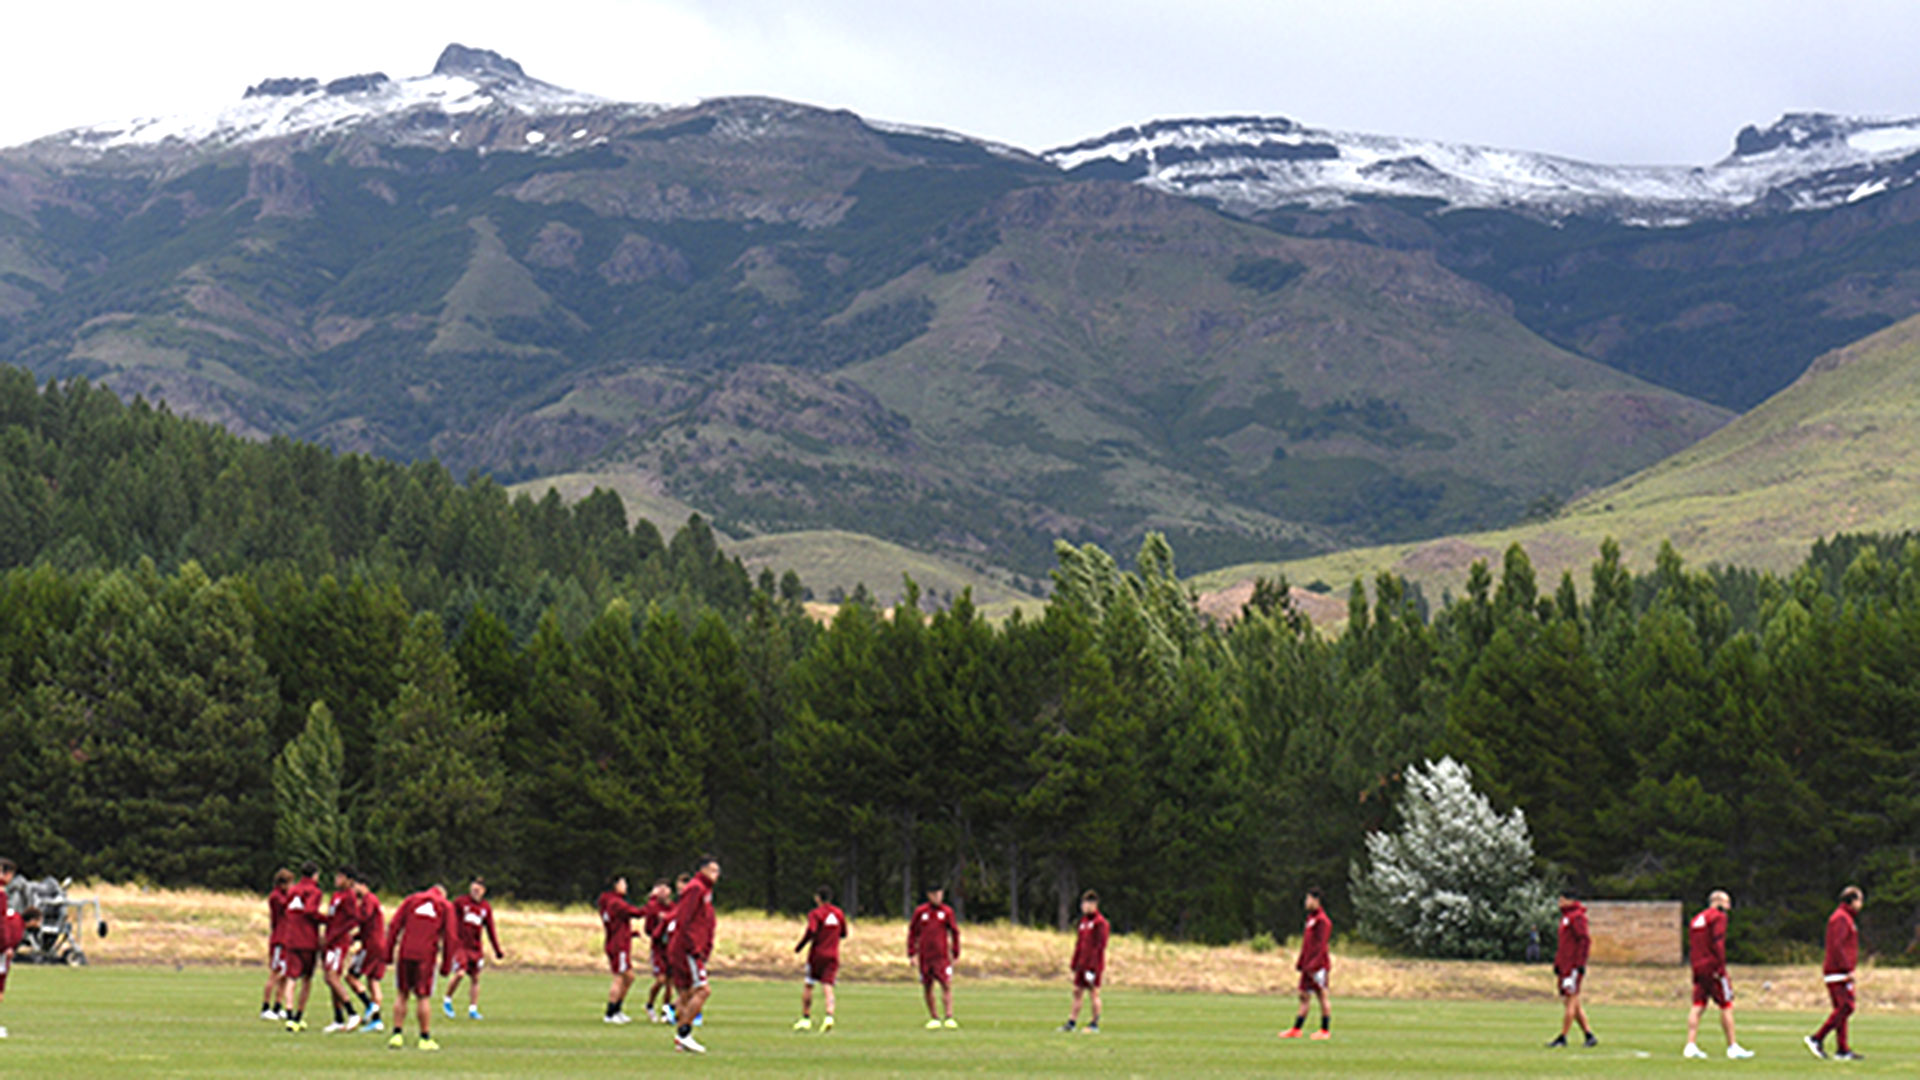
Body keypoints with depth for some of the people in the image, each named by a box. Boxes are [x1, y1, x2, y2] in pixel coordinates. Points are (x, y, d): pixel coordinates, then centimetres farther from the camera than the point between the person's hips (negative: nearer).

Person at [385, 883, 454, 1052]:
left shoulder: (412, 899, 15)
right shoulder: (446, 906, 12)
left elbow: (394, 926, 6)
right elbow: (448, 937, 4)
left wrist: (388, 953, 5)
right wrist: (446, 965, 6)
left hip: (405, 954, 1)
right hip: (426, 956, -1)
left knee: (401, 995, 9)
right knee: (423, 997, 4)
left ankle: (397, 1034, 4)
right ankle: (425, 1038, 7)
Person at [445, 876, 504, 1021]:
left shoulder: (486, 908, 9)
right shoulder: (460, 902, -1)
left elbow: (490, 930, 14)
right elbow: (451, 921, -1)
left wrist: (497, 951, 13)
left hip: (475, 948, 4)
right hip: (459, 945, -4)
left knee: (475, 978, 5)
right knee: (459, 973, -19)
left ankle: (473, 1010, 15)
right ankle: (447, 1001, 3)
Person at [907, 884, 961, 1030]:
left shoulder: (947, 912, 3)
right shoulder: (920, 912, 3)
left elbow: (955, 932, 10)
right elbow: (912, 932, 9)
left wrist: (956, 953, 8)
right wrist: (911, 953, 5)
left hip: (942, 956, -1)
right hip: (925, 956, 1)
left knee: (947, 985, -13)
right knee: (927, 988, 4)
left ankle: (949, 1017, -14)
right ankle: (934, 1018, 15)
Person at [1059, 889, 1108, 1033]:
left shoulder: (1100, 923, -11)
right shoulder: (1084, 921, 15)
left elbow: (1100, 946, -16)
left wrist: (1093, 967, -20)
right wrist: (1074, 964, 18)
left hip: (1094, 966, -8)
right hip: (1082, 965, 8)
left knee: (1094, 993, -3)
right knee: (1077, 991, 7)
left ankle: (1094, 1024, 3)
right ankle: (1072, 1022, 9)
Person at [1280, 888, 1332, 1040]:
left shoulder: (1322, 921, -13)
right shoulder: (1311, 919, 15)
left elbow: (1321, 945, -18)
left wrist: (1313, 964, -23)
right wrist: (1301, 963, 19)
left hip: (1319, 965, -9)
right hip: (1308, 966, 9)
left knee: (1322, 996, -2)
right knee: (1304, 996, 7)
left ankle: (1325, 1030, 5)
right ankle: (1296, 1029, 7)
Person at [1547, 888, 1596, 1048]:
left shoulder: (1577, 917, -10)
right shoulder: (1565, 917, 19)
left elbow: (1585, 940, -17)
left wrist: (1580, 965, -21)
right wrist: (1557, 964, 23)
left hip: (1573, 967, -10)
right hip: (1564, 967, 10)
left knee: (1570, 1001, -7)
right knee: (1574, 1003, 9)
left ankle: (1563, 1037, -6)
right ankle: (1589, 1036, 12)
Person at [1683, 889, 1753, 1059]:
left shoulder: (1696, 920, 21)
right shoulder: (1718, 917, -4)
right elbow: (1718, 943, -15)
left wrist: (1696, 970, 18)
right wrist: (1721, 967, -17)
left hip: (1698, 968, 8)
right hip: (1712, 968, -8)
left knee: (1698, 1006, 4)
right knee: (1726, 1007, -1)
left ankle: (1691, 1045, -4)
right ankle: (1732, 1047, 0)